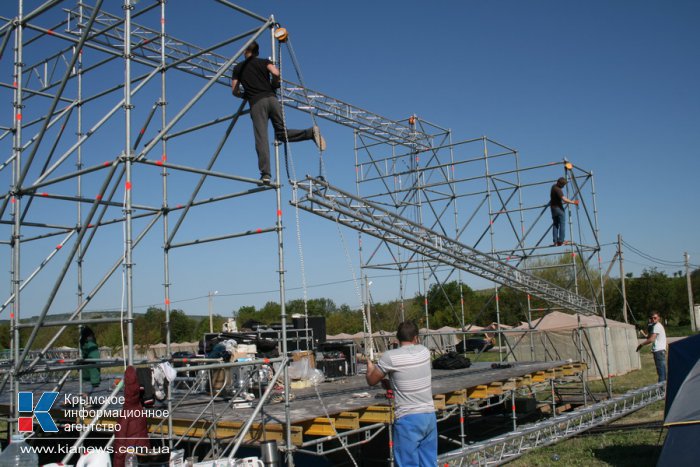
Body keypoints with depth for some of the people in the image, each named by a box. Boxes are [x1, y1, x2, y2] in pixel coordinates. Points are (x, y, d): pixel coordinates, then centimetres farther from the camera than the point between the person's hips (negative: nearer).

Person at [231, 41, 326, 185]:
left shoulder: (238, 68, 17)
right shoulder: (264, 62, 18)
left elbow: (235, 91, 16)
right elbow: (276, 74, -1)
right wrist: (273, 87, 16)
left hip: (256, 103, -2)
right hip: (272, 99, 2)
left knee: (261, 139, -9)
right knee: (281, 133, 11)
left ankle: (265, 174, -21)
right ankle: (311, 132, -14)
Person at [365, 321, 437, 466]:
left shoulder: (390, 357, -11)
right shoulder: (424, 352, 4)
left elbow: (371, 381, 2)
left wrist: (370, 366, 22)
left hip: (408, 419, -5)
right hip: (429, 416, 5)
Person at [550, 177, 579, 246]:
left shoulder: (554, 186, 8)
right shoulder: (558, 189, -21)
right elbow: (564, 199, -28)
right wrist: (573, 202, -20)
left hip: (553, 208, 9)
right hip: (558, 208, -9)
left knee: (555, 225, 9)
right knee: (562, 224, -5)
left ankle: (555, 241, 5)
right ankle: (561, 241, -11)